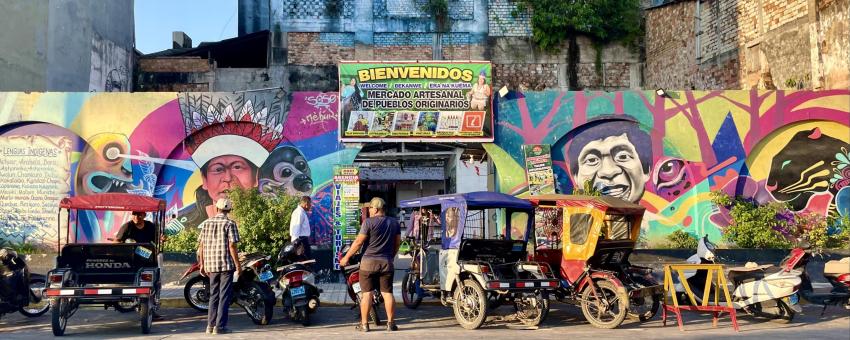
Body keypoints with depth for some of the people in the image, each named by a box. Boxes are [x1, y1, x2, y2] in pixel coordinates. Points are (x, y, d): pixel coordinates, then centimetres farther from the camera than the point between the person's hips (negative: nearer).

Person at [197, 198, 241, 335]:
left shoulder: (206, 223, 7)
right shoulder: (230, 224, -7)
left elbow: (201, 246, 8)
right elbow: (232, 246, -12)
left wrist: (202, 264, 15)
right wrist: (238, 265, -7)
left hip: (211, 265, 5)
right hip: (226, 264, -5)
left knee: (213, 295, 15)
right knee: (224, 296, 1)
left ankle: (211, 325, 14)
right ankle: (220, 326, -1)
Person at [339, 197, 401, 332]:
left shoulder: (369, 222, -9)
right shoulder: (394, 222, 7)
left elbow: (358, 242, -9)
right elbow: (397, 243, 13)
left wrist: (346, 257, -1)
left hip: (369, 262, -4)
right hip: (387, 262, 4)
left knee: (367, 293, 2)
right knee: (387, 293, 7)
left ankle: (364, 324, 5)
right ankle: (391, 323, 7)